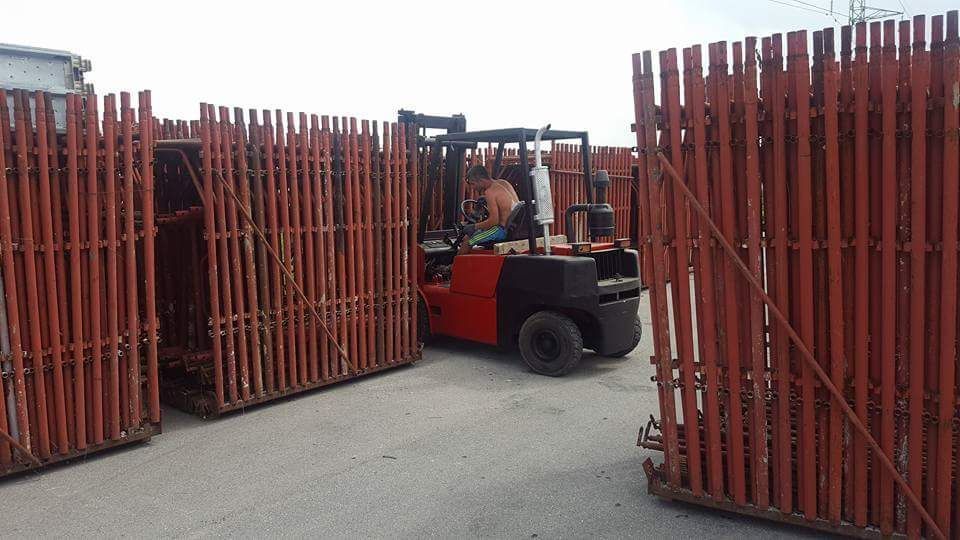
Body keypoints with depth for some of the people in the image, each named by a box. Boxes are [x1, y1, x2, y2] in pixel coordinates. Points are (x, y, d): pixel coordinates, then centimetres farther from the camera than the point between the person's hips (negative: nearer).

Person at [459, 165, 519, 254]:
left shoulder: (490, 192, -17)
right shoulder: (504, 182, 10)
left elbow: (494, 221, -21)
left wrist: (474, 226, -9)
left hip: (504, 230, -10)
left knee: (467, 241, -7)